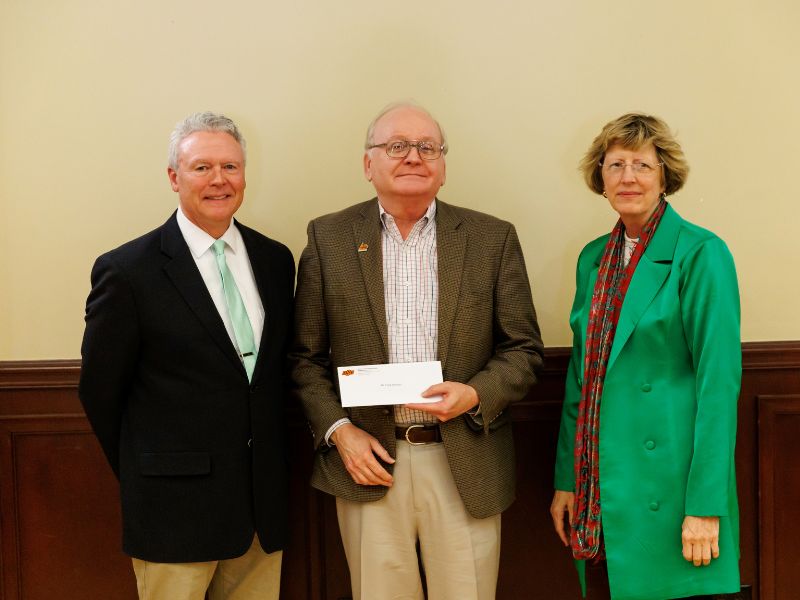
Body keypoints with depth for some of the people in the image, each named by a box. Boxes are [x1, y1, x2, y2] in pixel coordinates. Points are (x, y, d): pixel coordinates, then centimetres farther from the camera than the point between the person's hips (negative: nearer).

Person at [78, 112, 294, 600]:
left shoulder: (276, 260, 6)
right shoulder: (126, 271, -9)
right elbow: (100, 390, -3)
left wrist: (273, 465, 10)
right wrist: (144, 479, 4)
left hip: (265, 502, 5)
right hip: (175, 507, -4)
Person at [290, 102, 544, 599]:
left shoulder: (493, 238, 3)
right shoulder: (328, 237, 4)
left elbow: (525, 350, 4)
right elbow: (306, 356, 6)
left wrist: (475, 394, -13)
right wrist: (338, 430, -6)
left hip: (466, 466, 0)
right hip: (369, 461, 0)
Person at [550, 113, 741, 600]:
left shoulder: (701, 254, -8)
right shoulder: (593, 258, 10)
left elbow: (719, 381, -13)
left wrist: (706, 506, -17)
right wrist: (567, 480, 10)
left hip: (666, 481, -6)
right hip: (599, 480, 6)